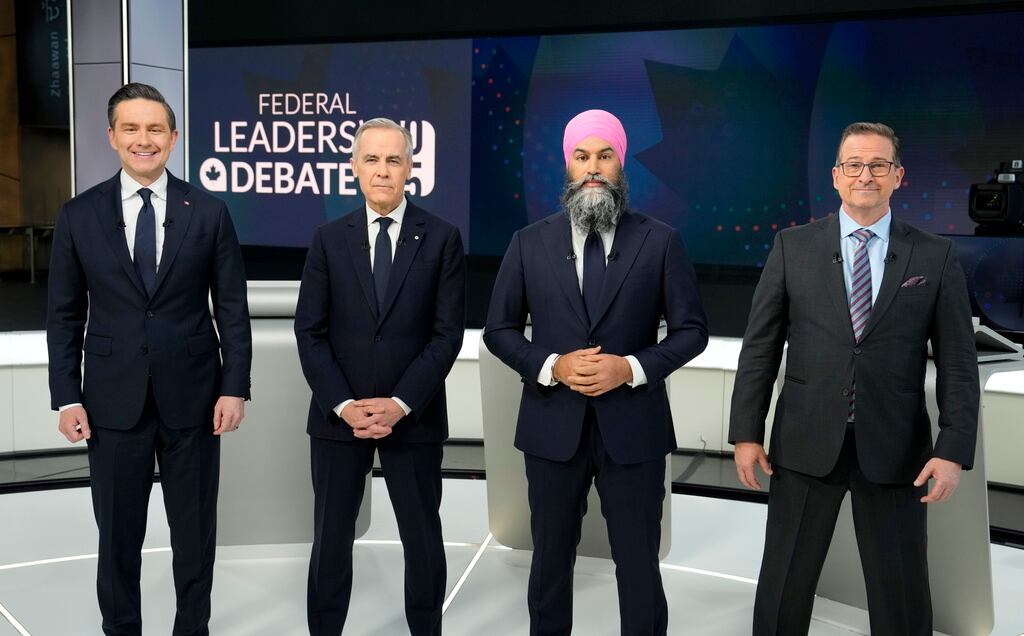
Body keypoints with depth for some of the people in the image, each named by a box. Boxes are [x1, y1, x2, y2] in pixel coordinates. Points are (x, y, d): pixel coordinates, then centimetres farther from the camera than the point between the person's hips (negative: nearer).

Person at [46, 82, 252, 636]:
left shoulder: (208, 212, 0)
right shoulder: (79, 215, 1)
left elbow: (232, 309, 1)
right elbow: (63, 315, 4)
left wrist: (235, 387, -5)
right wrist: (67, 396, -2)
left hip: (192, 396, 0)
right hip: (113, 399, 0)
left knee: (195, 532, 12)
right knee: (118, 535, 12)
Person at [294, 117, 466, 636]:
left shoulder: (442, 238, 0)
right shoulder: (329, 239, 5)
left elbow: (448, 332, -5)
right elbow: (310, 332, 1)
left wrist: (399, 404, -13)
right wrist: (343, 405, -11)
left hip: (413, 416, -1)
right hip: (337, 415, 1)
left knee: (422, 538, 9)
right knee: (331, 538, 10)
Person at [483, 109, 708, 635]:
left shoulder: (660, 241, 0)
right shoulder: (530, 241, 3)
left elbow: (691, 328, 2)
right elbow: (499, 329, 5)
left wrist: (632, 367, -14)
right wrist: (551, 366, -13)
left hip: (632, 427, -1)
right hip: (553, 425, 1)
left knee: (639, 563, 9)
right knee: (551, 559, 15)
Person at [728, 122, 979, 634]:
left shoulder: (935, 256, 2)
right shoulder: (793, 247, 2)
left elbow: (957, 362, 1)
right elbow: (760, 347, 2)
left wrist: (954, 451, -8)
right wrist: (746, 434, -2)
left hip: (894, 450, 0)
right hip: (807, 444, 0)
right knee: (783, 590, 10)